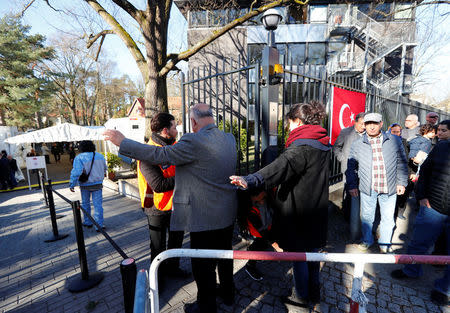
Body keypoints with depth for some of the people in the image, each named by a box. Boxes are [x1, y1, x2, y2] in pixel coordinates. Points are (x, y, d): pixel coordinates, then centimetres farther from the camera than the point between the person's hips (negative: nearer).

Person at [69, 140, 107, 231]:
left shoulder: (79, 158, -12)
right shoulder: (100, 156, 2)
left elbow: (76, 172, -20)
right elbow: (104, 169, 13)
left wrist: (72, 184, -14)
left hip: (85, 185, -2)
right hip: (97, 184, 2)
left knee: (85, 203, 18)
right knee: (98, 204, 2)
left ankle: (88, 222, 30)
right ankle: (99, 225, 1)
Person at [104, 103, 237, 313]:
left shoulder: (194, 142, -23)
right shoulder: (229, 139, 2)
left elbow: (159, 155, -18)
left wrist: (122, 142, -6)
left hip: (205, 216, -8)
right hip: (228, 213, 8)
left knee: (203, 264, 13)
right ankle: (227, 292, 47)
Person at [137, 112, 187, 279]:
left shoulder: (173, 147, 1)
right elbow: (158, 185, -32)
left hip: (175, 204, 7)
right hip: (157, 208, -7)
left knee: (177, 237, 23)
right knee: (158, 245, 14)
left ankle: (171, 267, 47)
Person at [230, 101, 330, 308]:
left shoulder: (302, 146, -23)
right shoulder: (322, 144, 8)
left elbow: (281, 166, -42)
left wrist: (251, 181, -55)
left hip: (299, 213, -9)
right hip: (316, 212, 10)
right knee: (311, 253, 24)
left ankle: (301, 296, 33)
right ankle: (314, 294, 43)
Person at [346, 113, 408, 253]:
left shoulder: (395, 140, 3)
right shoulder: (357, 144, 1)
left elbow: (401, 163, 8)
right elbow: (351, 166, 5)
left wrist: (401, 182, 3)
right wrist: (352, 185, 1)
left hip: (389, 188, 1)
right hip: (367, 188, 0)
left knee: (388, 218, 13)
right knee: (367, 216, 12)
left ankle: (384, 244, 33)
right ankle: (367, 240, 33)